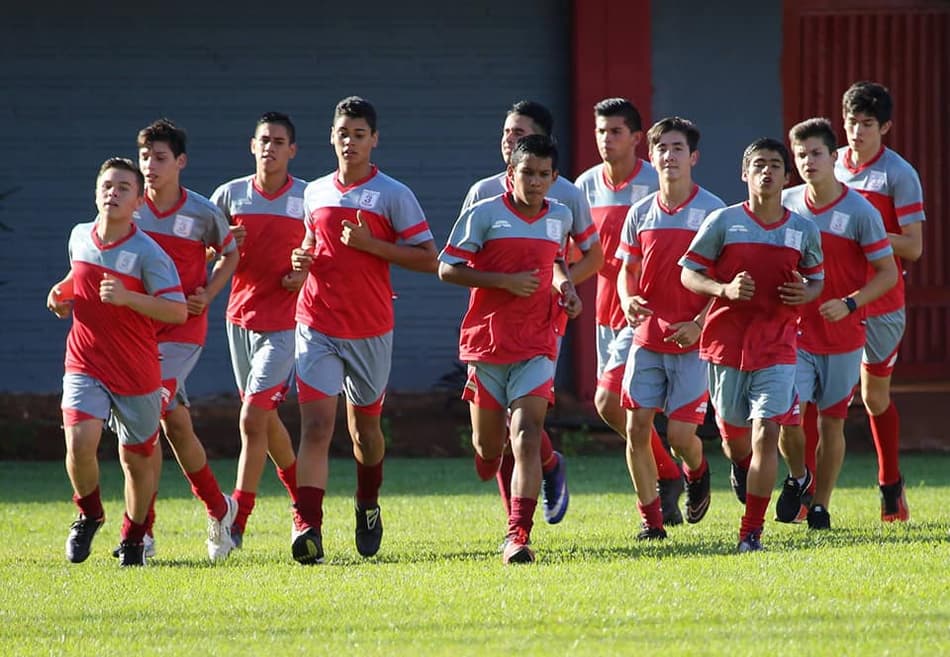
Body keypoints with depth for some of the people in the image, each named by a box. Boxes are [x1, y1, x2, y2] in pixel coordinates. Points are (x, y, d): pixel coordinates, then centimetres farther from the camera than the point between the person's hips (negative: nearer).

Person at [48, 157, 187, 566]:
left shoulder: (148, 254, -14)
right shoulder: (79, 237, 3)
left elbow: (178, 311, -19)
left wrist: (126, 298, -30)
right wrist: (62, 294, 7)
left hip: (137, 374, -2)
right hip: (85, 367, 2)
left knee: (136, 460, 9)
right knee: (79, 442, -19)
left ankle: (132, 539, 32)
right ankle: (89, 515, 8)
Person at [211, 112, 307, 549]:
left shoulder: (308, 198, -4)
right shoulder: (231, 194, 4)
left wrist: (308, 272, -15)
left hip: (284, 322, -5)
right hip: (241, 316, 5)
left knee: (253, 418, -15)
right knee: (264, 418, 15)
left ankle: (238, 523, -14)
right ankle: (302, 502, 34)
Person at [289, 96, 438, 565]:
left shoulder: (393, 195, -4)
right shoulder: (315, 193, 10)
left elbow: (428, 259, -7)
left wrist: (370, 244, -16)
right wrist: (302, 259, 3)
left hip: (370, 330, -1)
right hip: (317, 327, 2)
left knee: (364, 425, 14)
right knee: (316, 425, -13)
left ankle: (368, 509, 41)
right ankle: (307, 527, -23)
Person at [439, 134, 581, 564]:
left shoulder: (561, 217, 7)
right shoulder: (484, 215, -6)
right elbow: (447, 268, -7)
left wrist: (565, 285, 7)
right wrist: (505, 281, -17)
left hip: (536, 346, 1)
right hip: (487, 342, -1)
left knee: (526, 437, -16)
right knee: (488, 443, 8)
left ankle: (518, 537, -22)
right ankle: (488, 460, 48)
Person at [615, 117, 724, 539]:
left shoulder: (712, 211, -5)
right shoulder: (641, 214, 7)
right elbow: (627, 270, 14)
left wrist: (699, 324, -17)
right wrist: (628, 301, -9)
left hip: (692, 339, -4)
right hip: (647, 337, 4)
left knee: (680, 431, -7)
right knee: (637, 427, -4)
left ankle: (696, 473, 29)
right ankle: (650, 516, 8)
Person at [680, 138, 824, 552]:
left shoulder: (804, 230, 3)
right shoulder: (723, 222, -4)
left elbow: (816, 280, 16)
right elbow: (688, 273, -1)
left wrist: (806, 293, -8)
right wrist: (724, 289, -19)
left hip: (777, 350, 0)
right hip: (727, 343, 0)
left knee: (766, 433, -13)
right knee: (733, 433, 12)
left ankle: (751, 532, -9)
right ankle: (743, 468, 51)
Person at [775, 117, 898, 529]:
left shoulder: (860, 213, -9)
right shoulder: (786, 205, 2)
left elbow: (888, 273, -7)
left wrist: (849, 303, -20)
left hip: (842, 336, -2)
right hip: (795, 333, 2)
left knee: (832, 421, 6)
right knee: (787, 418, -12)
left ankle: (820, 505, 20)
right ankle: (798, 477, 18)